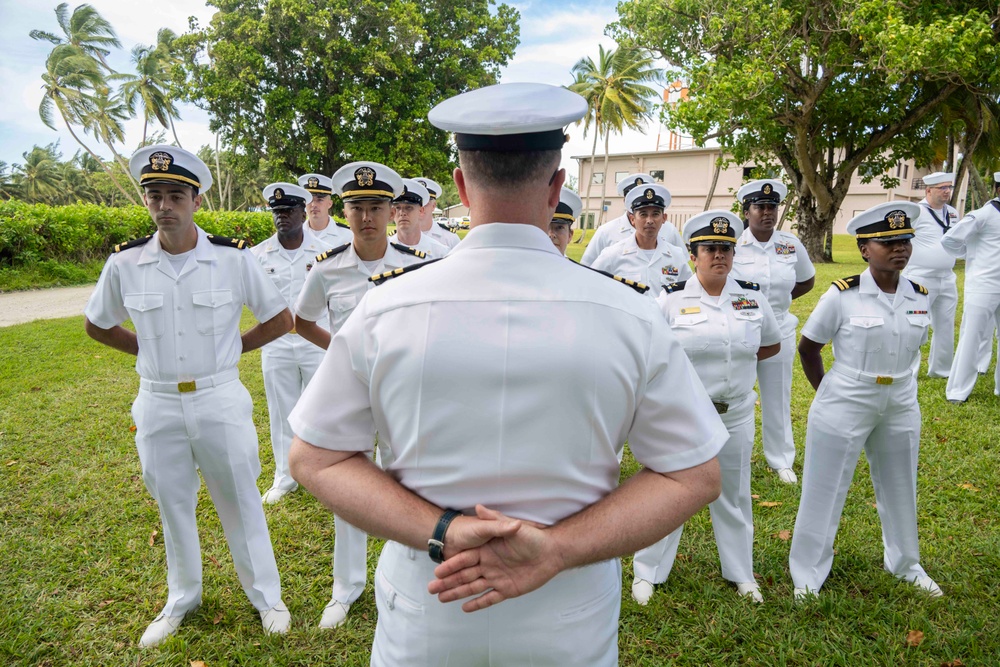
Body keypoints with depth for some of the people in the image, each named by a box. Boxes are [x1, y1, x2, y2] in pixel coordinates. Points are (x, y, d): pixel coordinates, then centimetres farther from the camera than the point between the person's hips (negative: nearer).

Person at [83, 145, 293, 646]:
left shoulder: (233, 257, -10)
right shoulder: (124, 263, -4)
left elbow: (280, 319, 0)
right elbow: (97, 326, 13)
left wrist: (230, 348, -2)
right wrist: (150, 351, 3)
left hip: (220, 400, -2)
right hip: (157, 404, 3)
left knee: (240, 502, 12)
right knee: (172, 506, 19)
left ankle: (266, 596, 32)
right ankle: (181, 600, 41)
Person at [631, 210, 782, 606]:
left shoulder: (753, 298, 1)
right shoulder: (672, 300, -10)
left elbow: (772, 345, 15)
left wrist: (735, 359, 4)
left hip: (735, 417, 4)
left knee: (733, 496, 19)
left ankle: (741, 573, 38)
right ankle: (647, 573, 26)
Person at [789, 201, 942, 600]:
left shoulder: (919, 297, -1)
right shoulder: (843, 296, -15)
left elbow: (913, 347, 14)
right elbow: (808, 348, -6)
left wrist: (893, 380, 9)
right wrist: (828, 393, -1)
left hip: (900, 407, 5)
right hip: (844, 407, -5)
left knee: (900, 489, 21)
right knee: (824, 491, 6)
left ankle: (904, 564, 45)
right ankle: (808, 574, 23)